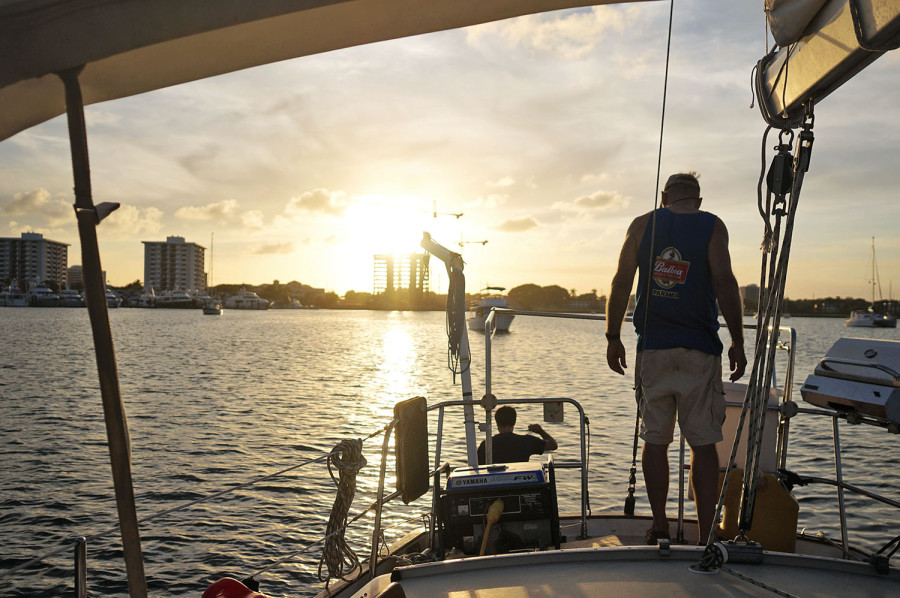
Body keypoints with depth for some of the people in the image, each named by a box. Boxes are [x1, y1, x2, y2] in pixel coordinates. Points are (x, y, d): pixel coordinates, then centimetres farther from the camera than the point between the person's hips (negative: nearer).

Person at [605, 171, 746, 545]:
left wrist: (613, 337, 8)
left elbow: (621, 283, 3)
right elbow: (725, 283, -8)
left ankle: (659, 529, 16)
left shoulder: (642, 225, 8)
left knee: (655, 441, 10)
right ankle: (706, 538, 5)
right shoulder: (712, 226, 3)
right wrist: (738, 342, -2)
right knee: (703, 445, 4)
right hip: (699, 350, -1)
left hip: (652, 347, 2)